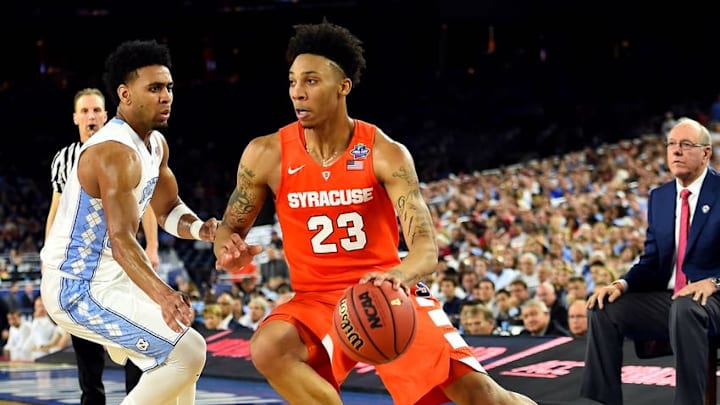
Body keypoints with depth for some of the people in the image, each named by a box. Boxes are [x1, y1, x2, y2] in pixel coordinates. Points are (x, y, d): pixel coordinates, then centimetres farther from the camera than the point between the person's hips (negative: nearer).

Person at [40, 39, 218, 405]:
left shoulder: (155, 143, 6)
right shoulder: (114, 152, -25)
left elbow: (168, 209, 15)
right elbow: (122, 240, -35)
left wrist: (200, 230, -9)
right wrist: (162, 295, -50)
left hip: (110, 279, 11)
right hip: (78, 288, -10)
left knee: (186, 349, 21)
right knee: (186, 352, -18)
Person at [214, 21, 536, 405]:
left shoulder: (386, 154, -12)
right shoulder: (267, 154, -7)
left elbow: (426, 247, -21)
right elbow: (229, 229, 5)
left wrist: (400, 275, -45)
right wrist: (230, 250, -21)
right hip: (318, 300, 1)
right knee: (268, 348, -32)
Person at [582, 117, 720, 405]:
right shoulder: (659, 197, 14)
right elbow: (651, 261, 14)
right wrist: (621, 284, -6)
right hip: (667, 299, 6)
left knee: (685, 308, -39)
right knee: (604, 309, -14)